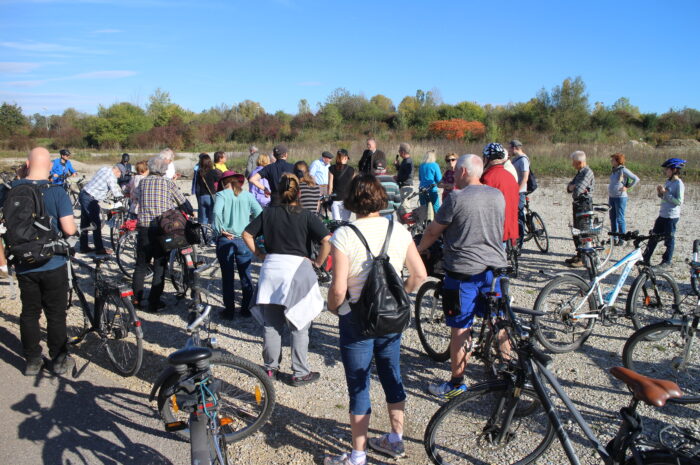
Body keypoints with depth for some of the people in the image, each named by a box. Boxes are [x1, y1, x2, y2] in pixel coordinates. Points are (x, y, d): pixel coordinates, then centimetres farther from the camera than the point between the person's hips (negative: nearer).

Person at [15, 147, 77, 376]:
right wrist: (71, 225, 2)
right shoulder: (57, 193, -16)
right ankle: (59, 360, 19)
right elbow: (69, 229, -20)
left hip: (23, 265, 3)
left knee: (29, 312, 14)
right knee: (56, 314, 9)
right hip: (53, 264, -3)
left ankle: (32, 361, 24)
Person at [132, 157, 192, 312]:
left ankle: (137, 299, 23)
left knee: (141, 265, 16)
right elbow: (182, 202, 5)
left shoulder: (143, 182, 7)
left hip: (144, 228, 3)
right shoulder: (168, 183, 0)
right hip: (162, 228, -3)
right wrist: (191, 212, 25)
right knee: (160, 266, 5)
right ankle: (154, 303, 6)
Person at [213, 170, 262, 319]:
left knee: (227, 277, 8)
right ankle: (246, 308, 20)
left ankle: (229, 310, 15)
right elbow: (260, 213, -8)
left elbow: (216, 212, -21)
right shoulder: (247, 195, 4)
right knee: (246, 275, 13)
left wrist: (221, 230, -10)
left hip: (225, 240, -2)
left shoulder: (222, 195, -3)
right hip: (244, 240, 2)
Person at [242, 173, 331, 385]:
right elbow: (327, 241, -15)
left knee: (271, 323, 15)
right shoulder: (307, 216, -5)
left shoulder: (269, 213, 5)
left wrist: (260, 255, 13)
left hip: (271, 268, 3)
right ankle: (300, 373, 15)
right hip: (298, 268, -3)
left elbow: (247, 235, 8)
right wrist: (318, 262, -4)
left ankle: (270, 367, 27)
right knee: (299, 326, 8)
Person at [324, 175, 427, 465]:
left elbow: (338, 289, -21)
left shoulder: (344, 236, -18)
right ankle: (395, 441, 37)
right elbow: (419, 275, -2)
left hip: (357, 321, -4)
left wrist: (333, 307, -1)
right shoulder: (399, 231, -5)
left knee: (359, 388, 8)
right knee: (392, 376, 21)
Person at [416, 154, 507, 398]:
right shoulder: (498, 196, 5)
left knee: (460, 329, 3)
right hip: (495, 268, 6)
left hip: (463, 272, -6)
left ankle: (457, 383, 13)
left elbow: (433, 232, -4)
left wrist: (419, 249, 14)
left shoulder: (456, 199, -13)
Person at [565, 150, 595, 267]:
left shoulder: (587, 173, -16)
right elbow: (569, 187, 9)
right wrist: (573, 187, -12)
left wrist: (574, 188, -3)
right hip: (577, 205, 10)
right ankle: (579, 255, 27)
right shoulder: (580, 172, 15)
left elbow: (577, 191, -25)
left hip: (584, 205, -10)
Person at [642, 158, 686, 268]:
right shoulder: (668, 181, 11)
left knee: (669, 240, 3)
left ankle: (667, 262, 14)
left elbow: (679, 201, -20)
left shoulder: (679, 184, -14)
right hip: (662, 215, 8)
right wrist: (660, 193, -1)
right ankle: (646, 259, 15)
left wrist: (665, 192, -21)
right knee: (653, 237, 9)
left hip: (672, 217, -8)